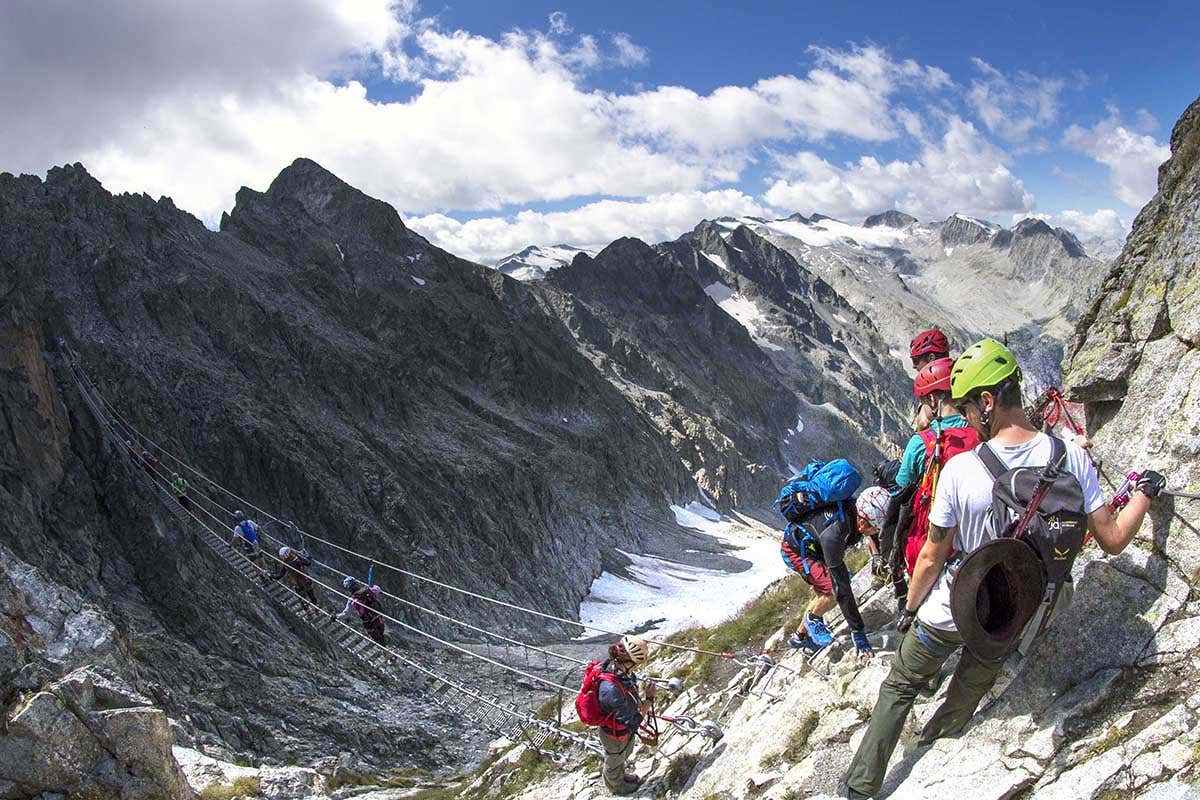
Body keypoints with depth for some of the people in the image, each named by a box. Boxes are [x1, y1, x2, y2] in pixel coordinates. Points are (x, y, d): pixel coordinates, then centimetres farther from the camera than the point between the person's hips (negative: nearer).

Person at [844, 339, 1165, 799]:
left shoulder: (959, 470, -27)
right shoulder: (1071, 455, -19)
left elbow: (931, 558, -15)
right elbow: (1112, 540, -10)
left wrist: (909, 609, 3)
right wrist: (1146, 493, 9)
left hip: (950, 611, -2)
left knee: (900, 688, 19)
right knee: (977, 680, 32)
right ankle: (939, 736, 54)